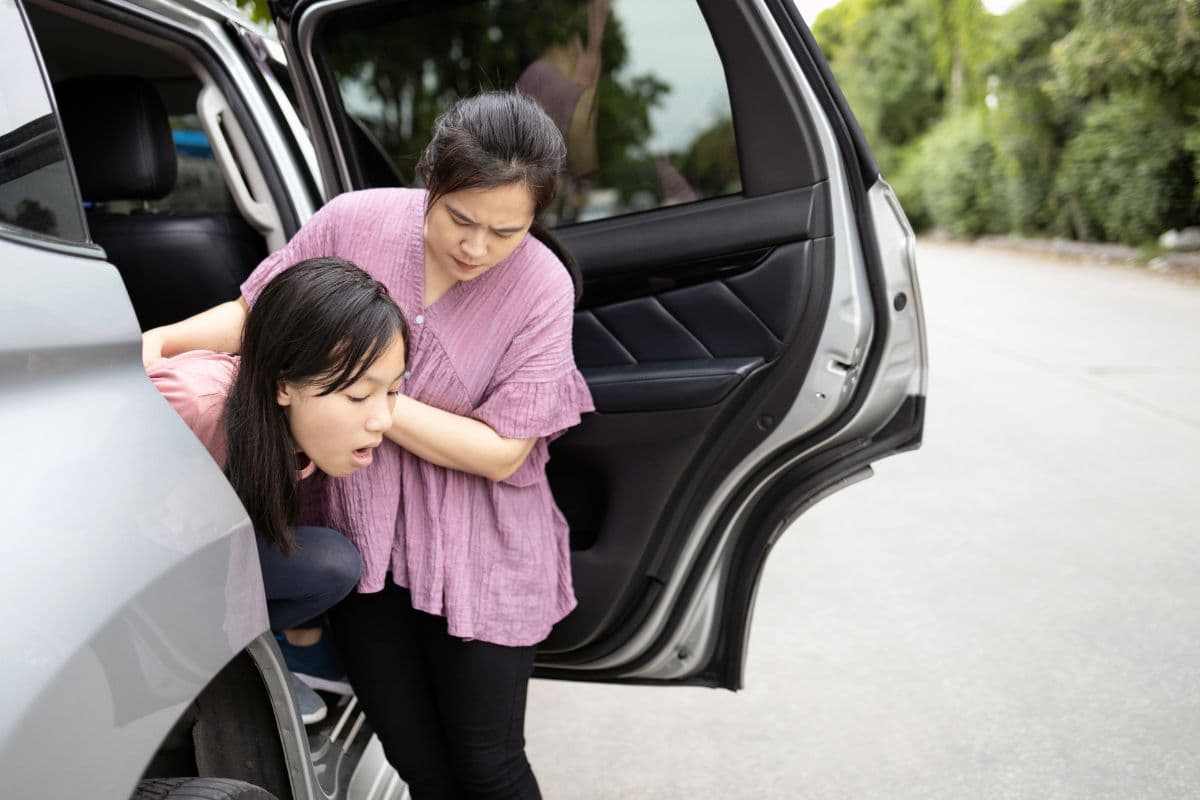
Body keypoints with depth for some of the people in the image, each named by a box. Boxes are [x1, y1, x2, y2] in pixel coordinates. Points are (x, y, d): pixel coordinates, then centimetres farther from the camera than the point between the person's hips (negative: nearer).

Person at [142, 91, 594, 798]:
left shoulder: (540, 286, -16)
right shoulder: (356, 222, -10)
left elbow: (499, 451, -16)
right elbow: (256, 313, 6)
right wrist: (165, 340, -12)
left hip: (475, 555, -2)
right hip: (363, 535, 3)